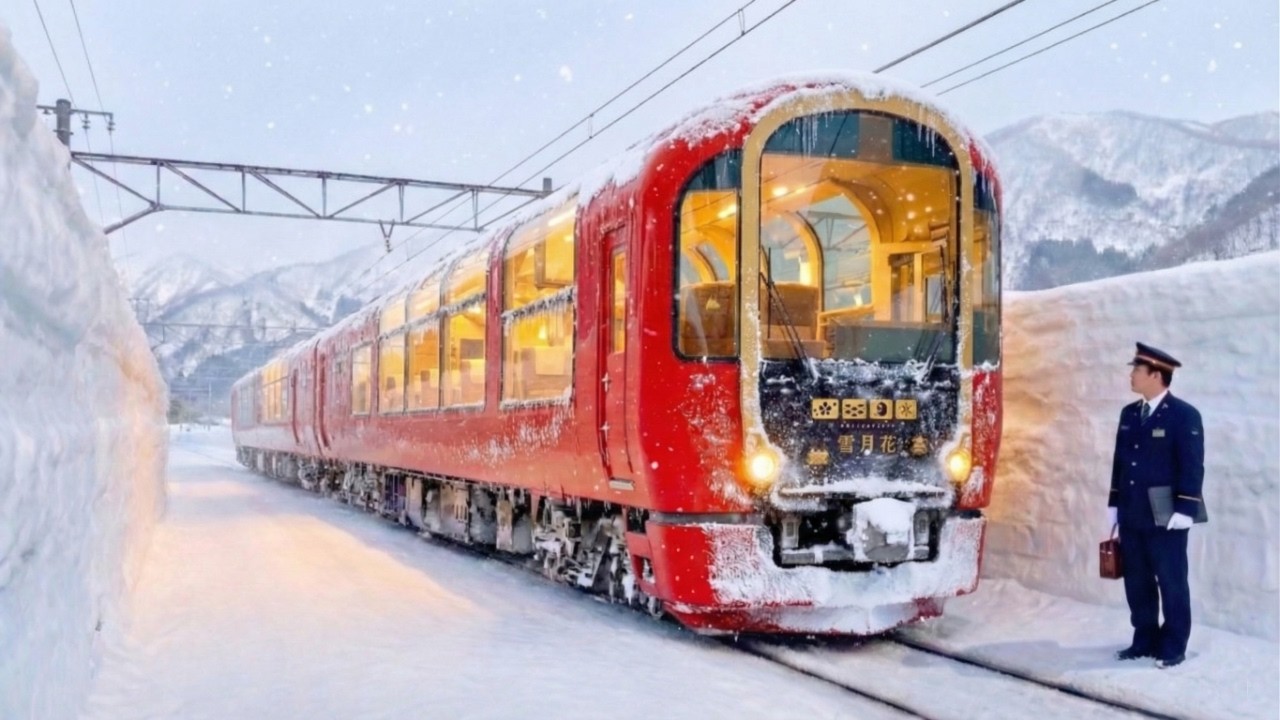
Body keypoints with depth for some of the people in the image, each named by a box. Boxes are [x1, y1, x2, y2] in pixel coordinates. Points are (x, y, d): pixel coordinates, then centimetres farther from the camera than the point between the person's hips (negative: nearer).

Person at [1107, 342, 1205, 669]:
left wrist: (1184, 509, -17)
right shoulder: (1129, 414, 12)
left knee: (1171, 583, 3)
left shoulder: (1185, 415, -9)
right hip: (1132, 517, 7)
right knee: (1137, 582, 12)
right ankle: (1144, 641, 23)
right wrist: (1114, 504, 14)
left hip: (1165, 517, -7)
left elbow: (1192, 467, -12)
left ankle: (1173, 647, 13)